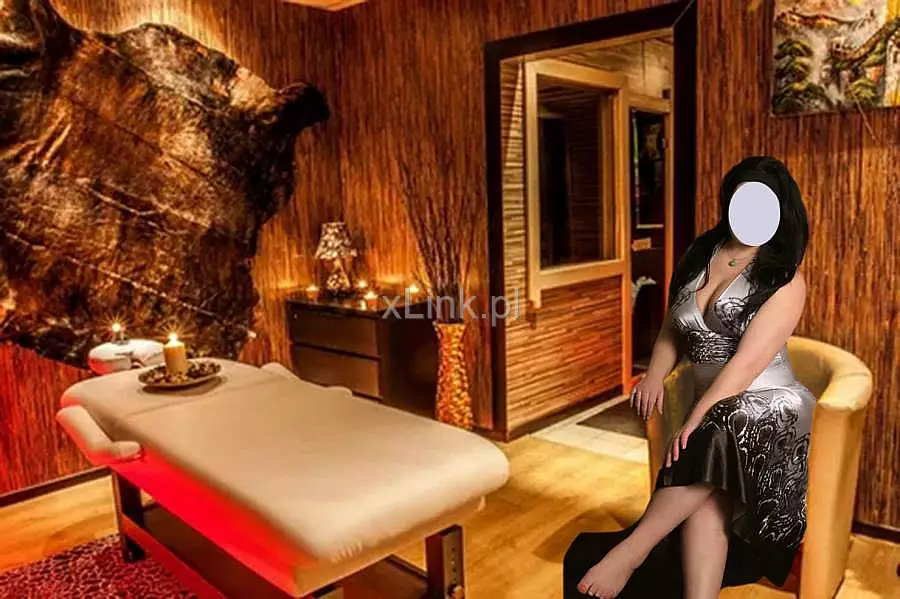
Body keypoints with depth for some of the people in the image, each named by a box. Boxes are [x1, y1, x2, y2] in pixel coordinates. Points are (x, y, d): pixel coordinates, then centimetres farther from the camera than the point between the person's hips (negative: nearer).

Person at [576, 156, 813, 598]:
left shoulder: (785, 279, -3)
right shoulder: (699, 256, 13)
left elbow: (748, 362, -15)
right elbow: (672, 332, 19)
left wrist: (694, 423, -25)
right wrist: (655, 376, -3)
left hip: (770, 407, -3)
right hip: (712, 414, 4)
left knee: (714, 443, -38)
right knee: (706, 500, -29)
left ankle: (630, 551, -32)